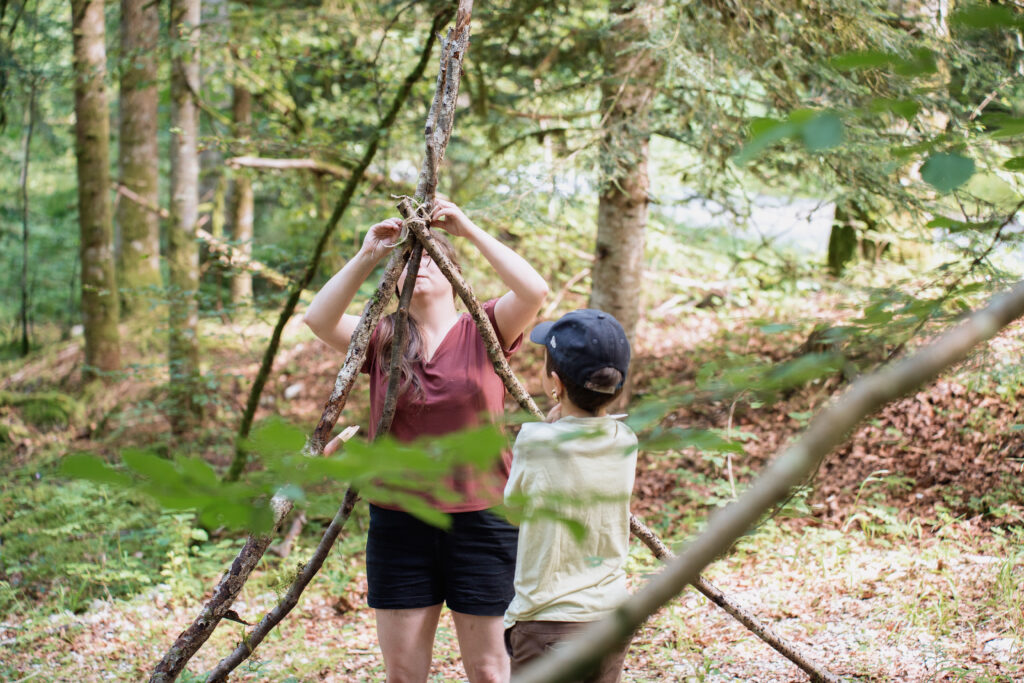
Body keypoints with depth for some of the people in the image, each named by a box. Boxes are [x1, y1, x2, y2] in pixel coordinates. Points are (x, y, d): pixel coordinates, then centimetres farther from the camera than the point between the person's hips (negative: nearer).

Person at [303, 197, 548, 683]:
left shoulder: (483, 332, 0)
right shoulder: (383, 341, 6)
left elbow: (534, 291, -18)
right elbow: (318, 318, -10)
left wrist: (470, 231, -17)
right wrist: (367, 257, -16)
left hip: (480, 520, -2)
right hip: (399, 522, 2)